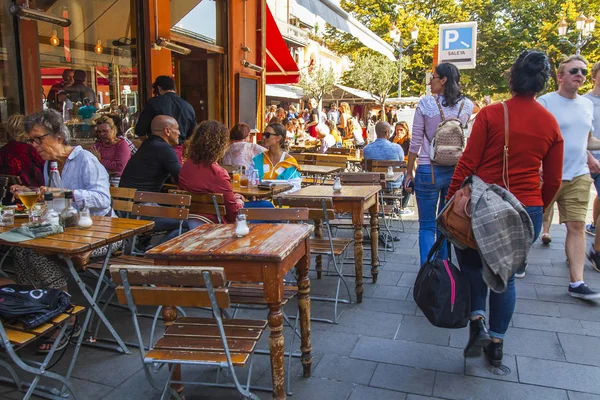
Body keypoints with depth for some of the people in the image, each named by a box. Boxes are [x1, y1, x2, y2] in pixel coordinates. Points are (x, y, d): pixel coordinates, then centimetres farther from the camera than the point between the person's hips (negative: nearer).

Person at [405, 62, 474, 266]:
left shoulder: (425, 103, -9)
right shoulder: (467, 105, 1)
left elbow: (415, 142, -6)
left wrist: (409, 173, 2)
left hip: (429, 170, -4)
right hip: (456, 170, 4)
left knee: (427, 226, 6)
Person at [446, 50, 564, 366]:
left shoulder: (490, 114, -9)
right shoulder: (551, 124, 3)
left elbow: (468, 163, -11)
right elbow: (553, 181, 6)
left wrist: (450, 202, -3)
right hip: (528, 213, 3)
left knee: (471, 261, 22)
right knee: (506, 276, 18)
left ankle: (478, 321, 5)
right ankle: (496, 344, 26)